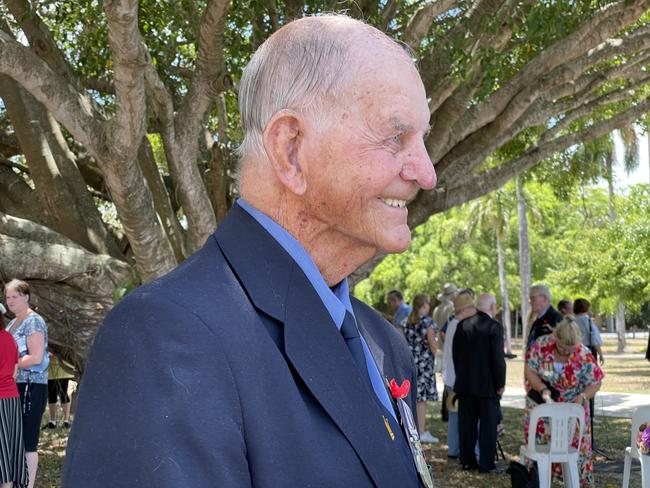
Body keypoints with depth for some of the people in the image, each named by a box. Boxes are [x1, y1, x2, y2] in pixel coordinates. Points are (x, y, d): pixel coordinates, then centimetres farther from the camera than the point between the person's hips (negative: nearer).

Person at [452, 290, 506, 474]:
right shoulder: (494, 326, -12)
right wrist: (500, 383, -4)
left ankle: (467, 460, 16)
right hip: (487, 384, -5)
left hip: (465, 383, 5)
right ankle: (486, 464, 2)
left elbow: (455, 354, 8)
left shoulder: (462, 325, 2)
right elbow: (498, 357, -14)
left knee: (467, 423, 10)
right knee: (488, 425, 2)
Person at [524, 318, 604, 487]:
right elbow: (529, 371, -13)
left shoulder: (583, 356, -20)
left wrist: (583, 396, -27)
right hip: (541, 406, 1)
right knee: (539, 443, 8)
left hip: (571, 408, -1)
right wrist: (543, 389, -27)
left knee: (576, 444, 2)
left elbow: (595, 383, -10)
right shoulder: (542, 345, -19)